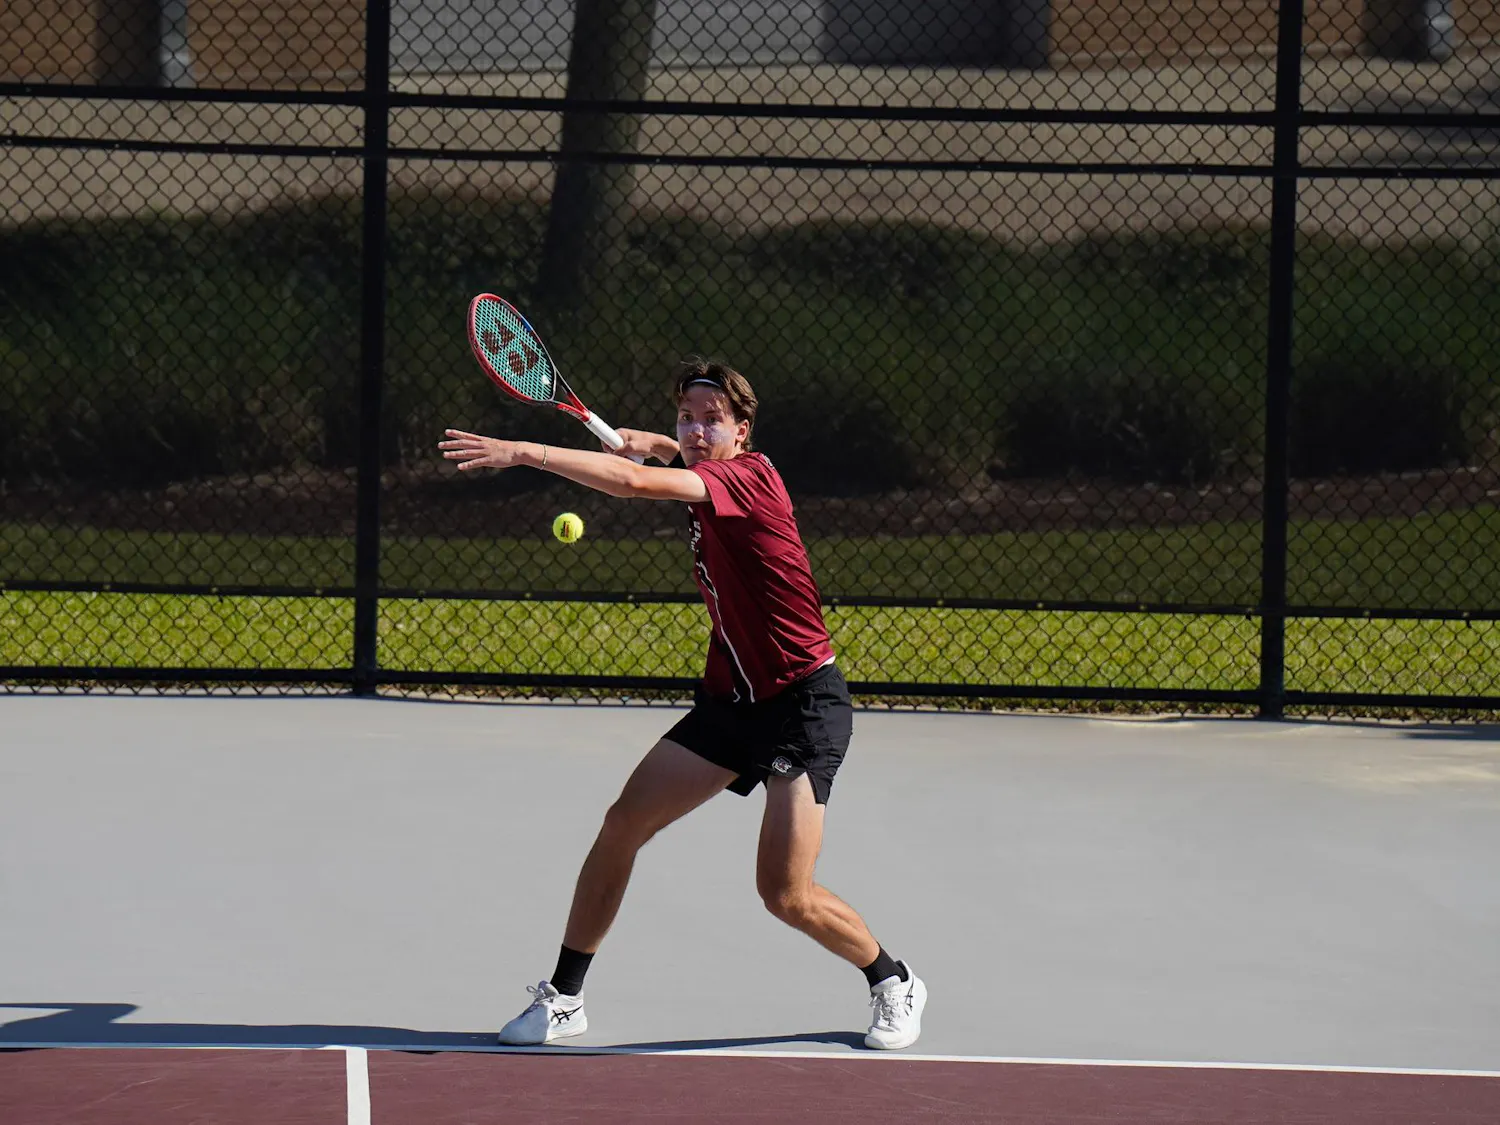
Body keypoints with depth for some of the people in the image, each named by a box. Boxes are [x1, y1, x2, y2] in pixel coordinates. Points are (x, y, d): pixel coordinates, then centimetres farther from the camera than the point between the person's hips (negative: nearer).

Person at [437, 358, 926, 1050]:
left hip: (803, 702, -8)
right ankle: (562, 998, 8)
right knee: (623, 823, -3)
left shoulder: (749, 475, -18)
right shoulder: (702, 478, 7)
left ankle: (894, 986, 16)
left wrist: (524, 452, -37)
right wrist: (663, 445, 12)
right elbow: (665, 462, 36)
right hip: (730, 700, 8)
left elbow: (637, 483, -34)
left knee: (786, 895, -12)